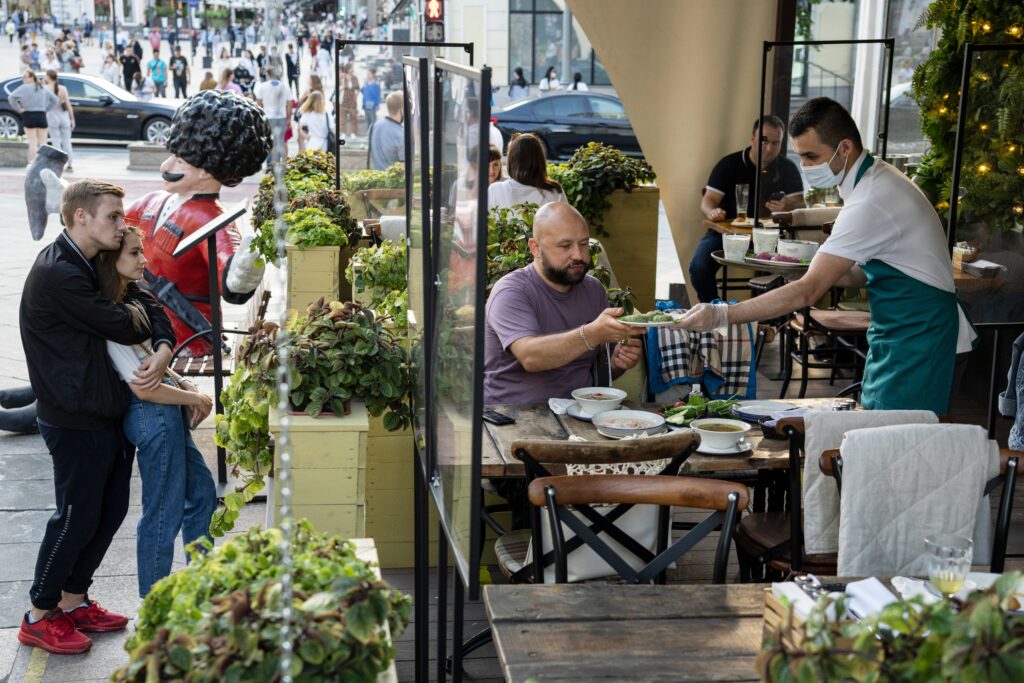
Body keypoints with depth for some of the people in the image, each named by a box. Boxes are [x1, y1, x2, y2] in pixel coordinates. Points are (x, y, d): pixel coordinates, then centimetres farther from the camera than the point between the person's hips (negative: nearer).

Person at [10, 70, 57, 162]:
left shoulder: (24, 88, -6)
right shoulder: (42, 88, 11)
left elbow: (12, 97, -16)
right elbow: (54, 99, 17)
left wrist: (18, 109, -7)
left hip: (29, 116, -4)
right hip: (42, 116, 4)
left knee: (33, 143, -4)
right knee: (43, 143, 6)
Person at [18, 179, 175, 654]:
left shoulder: (99, 265, 10)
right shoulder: (58, 274, -22)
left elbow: (152, 311, 5)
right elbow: (125, 328, -22)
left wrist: (163, 352, -15)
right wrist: (138, 309, 1)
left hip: (108, 410, 9)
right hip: (76, 419, -9)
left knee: (111, 509, 16)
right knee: (76, 516, 2)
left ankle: (73, 601, 31)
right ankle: (39, 617, 19)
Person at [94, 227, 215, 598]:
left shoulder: (132, 300, 9)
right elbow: (143, 388, -21)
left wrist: (186, 386, 3)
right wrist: (196, 399, -9)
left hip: (169, 414, 10)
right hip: (153, 417, -10)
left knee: (202, 492, 21)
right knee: (164, 515, 0)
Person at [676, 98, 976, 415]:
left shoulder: (871, 202, -25)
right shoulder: (876, 179, 7)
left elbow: (808, 291, -27)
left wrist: (721, 315, -27)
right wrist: (827, 275, -2)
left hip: (915, 335, -10)